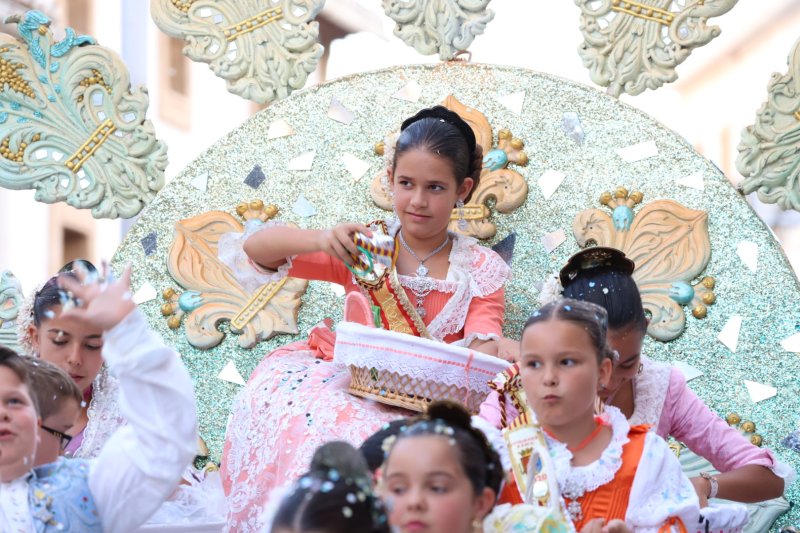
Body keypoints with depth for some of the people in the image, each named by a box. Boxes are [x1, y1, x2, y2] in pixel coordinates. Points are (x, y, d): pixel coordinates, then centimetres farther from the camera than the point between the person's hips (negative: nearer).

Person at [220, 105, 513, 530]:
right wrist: (319, 240, -19)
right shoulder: (364, 247, 8)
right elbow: (255, 249, 2)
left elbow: (483, 350, -6)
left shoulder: (480, 270, 7)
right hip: (352, 380, 1)